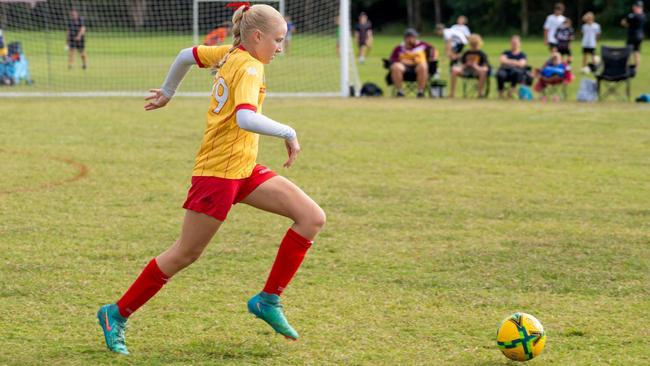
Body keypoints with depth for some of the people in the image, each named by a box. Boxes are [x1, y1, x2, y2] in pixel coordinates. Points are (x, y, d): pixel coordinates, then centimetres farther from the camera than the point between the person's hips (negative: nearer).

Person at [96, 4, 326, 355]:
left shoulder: (230, 54, 9)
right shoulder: (248, 68, -18)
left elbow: (187, 55, 24)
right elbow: (245, 119, -35)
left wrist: (167, 91, 39)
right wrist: (288, 132, -24)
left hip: (245, 169, 9)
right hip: (218, 173, -9)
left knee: (313, 217, -3)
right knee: (185, 254, 1)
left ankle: (268, 300, 0)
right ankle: (117, 315, 14)